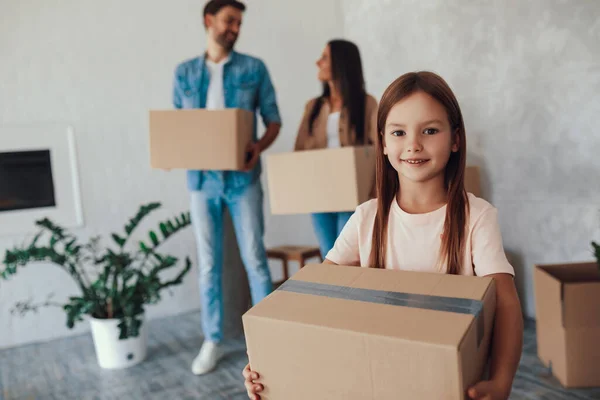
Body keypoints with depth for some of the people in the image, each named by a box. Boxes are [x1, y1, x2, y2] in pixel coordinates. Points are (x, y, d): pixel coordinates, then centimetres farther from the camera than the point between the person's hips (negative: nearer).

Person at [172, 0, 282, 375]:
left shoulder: (254, 69, 4)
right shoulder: (185, 73, 10)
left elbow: (273, 120, 3)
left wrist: (260, 146, -17)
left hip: (242, 177, -2)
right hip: (202, 178, 2)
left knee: (255, 258, 1)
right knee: (209, 264, 7)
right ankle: (213, 340, 21)